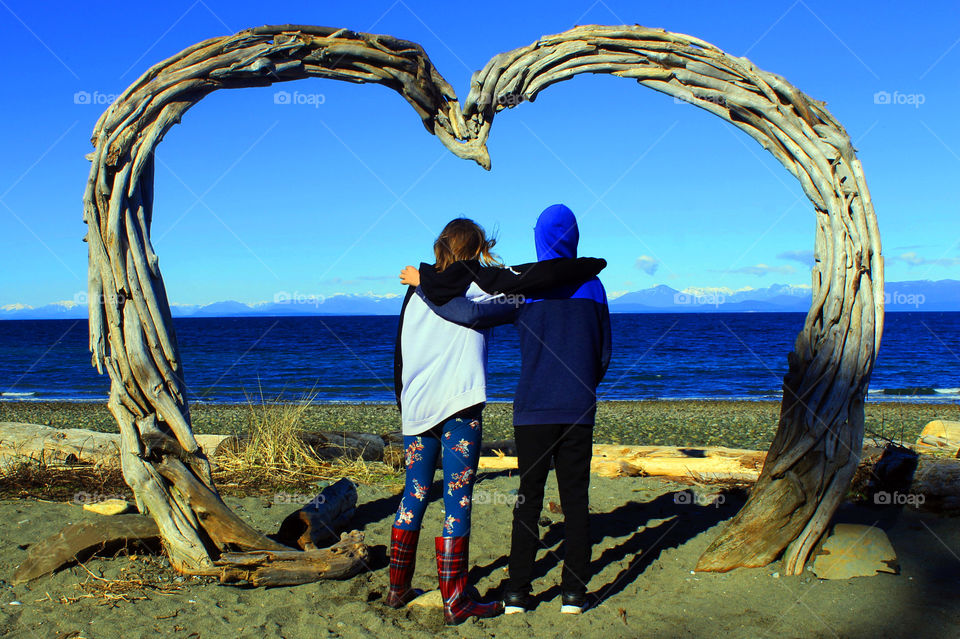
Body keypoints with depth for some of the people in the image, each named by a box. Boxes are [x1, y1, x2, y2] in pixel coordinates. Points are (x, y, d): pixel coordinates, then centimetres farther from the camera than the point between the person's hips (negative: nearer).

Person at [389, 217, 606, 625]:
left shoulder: (417, 289, 14)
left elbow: (400, 353, 17)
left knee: (414, 495, 15)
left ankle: (398, 587, 23)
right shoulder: (475, 279, -3)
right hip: (459, 407, -6)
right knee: (457, 501, -1)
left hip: (416, 407, 6)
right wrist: (591, 266, -1)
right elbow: (534, 277, -14)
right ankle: (455, 602, 4)